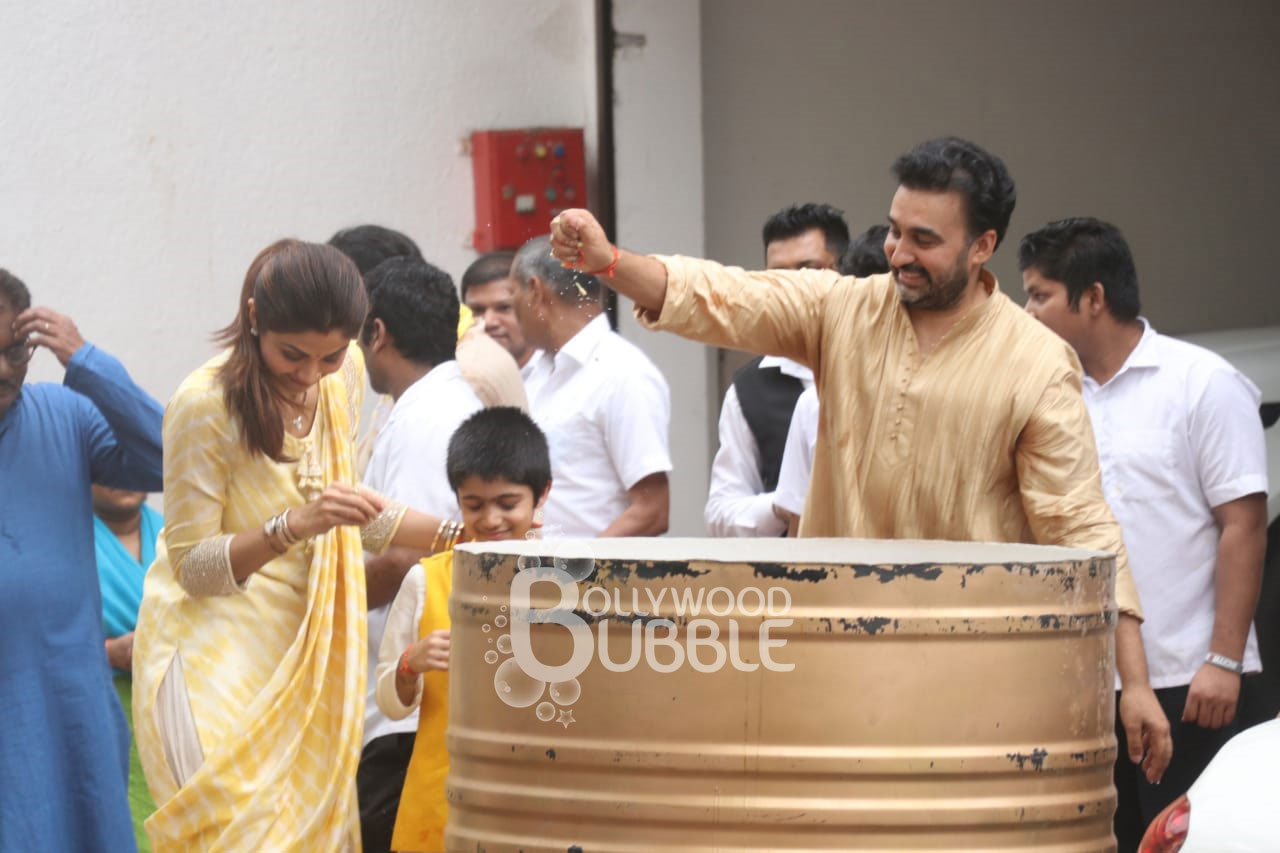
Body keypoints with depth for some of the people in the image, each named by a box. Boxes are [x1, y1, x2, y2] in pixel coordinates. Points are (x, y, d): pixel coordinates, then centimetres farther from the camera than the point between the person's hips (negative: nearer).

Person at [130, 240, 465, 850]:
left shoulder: (344, 374, 1)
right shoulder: (205, 403, -18)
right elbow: (193, 566, -14)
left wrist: (462, 537, 6)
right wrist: (293, 526, -28)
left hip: (304, 653, 7)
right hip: (214, 655, -7)